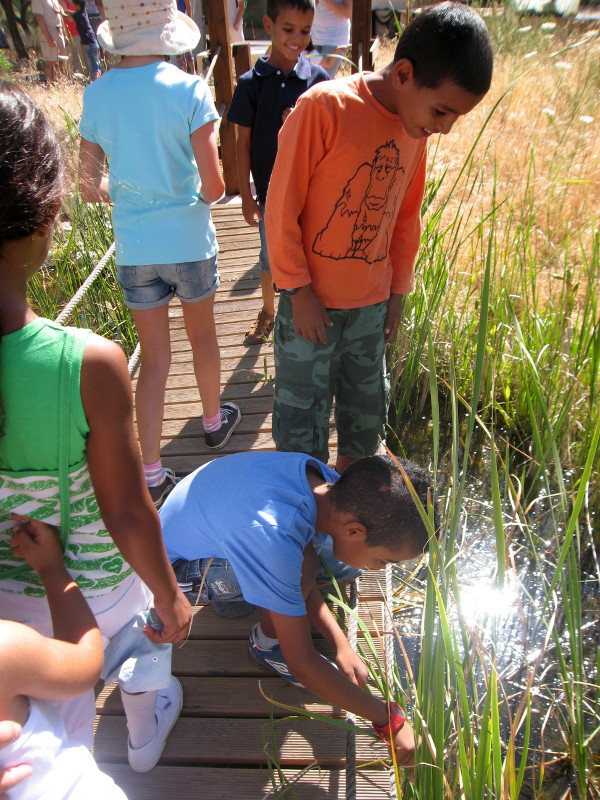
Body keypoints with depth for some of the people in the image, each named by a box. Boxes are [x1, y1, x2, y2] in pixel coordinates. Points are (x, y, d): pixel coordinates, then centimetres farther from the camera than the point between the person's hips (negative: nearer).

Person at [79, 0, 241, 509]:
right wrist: (199, 197, 8)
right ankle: (214, 421, 42)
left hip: (134, 247, 2)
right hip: (188, 240, -2)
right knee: (202, 334, 20)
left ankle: (151, 474, 13)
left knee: (153, 358, 9)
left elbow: (90, 188, 4)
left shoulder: (96, 96, -1)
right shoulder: (189, 90, -11)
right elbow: (214, 186, -15)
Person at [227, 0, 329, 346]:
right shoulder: (253, 82, -7)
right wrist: (246, 196, -6)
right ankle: (268, 311, 39)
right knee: (270, 259, 14)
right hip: (270, 191, -1)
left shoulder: (318, 77, -3)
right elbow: (244, 142, -3)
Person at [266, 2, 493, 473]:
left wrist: (399, 291, 13)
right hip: (309, 301, -5)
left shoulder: (418, 125, 3)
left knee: (366, 411, 16)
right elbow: (282, 207, -12)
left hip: (372, 302, 6)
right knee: (302, 418, 4)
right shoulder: (324, 107, -16)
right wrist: (299, 291, -11)